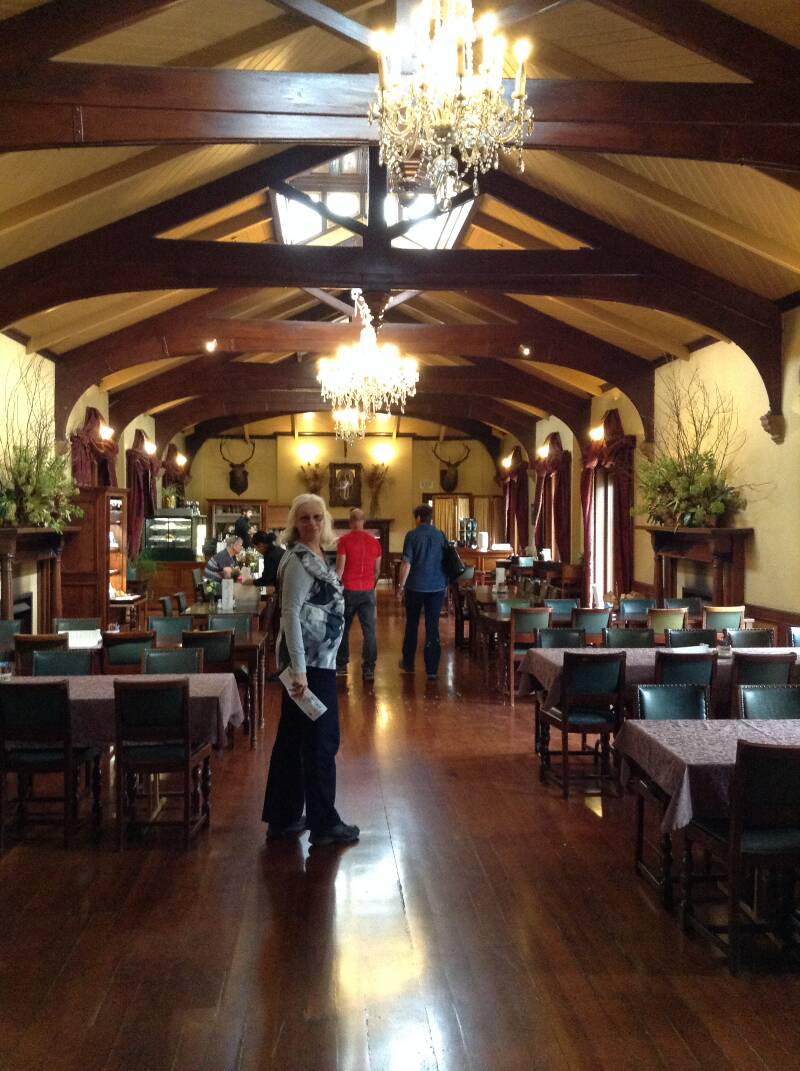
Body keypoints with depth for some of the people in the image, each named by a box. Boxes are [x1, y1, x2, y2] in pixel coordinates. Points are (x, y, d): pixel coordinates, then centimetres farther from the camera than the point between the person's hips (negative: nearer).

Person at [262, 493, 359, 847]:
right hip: (310, 662, -9)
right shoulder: (299, 560, -15)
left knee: (292, 739, 14)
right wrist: (299, 670, -26)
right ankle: (323, 823, 12)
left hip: (315, 659, 9)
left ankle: (282, 818, 24)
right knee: (321, 741, 1)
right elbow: (291, 614, -22)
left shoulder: (314, 556, 12)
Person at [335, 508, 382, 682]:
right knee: (369, 631, 1)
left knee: (343, 629, 14)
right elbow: (377, 570, 9)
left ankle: (341, 664, 22)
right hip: (368, 592, 2)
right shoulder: (374, 542, 3)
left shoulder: (344, 540, -7)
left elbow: (340, 568, -10)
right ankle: (369, 669, -2)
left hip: (348, 590, -2)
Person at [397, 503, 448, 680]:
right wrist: (445, 584, 20)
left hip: (416, 586, -2)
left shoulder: (412, 535, -8)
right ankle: (432, 669, 2)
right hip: (437, 587, 2)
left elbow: (406, 563, -11)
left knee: (412, 625, 14)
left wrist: (401, 585, -2)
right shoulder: (440, 536, 2)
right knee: (433, 627, 4)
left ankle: (408, 664, 25)